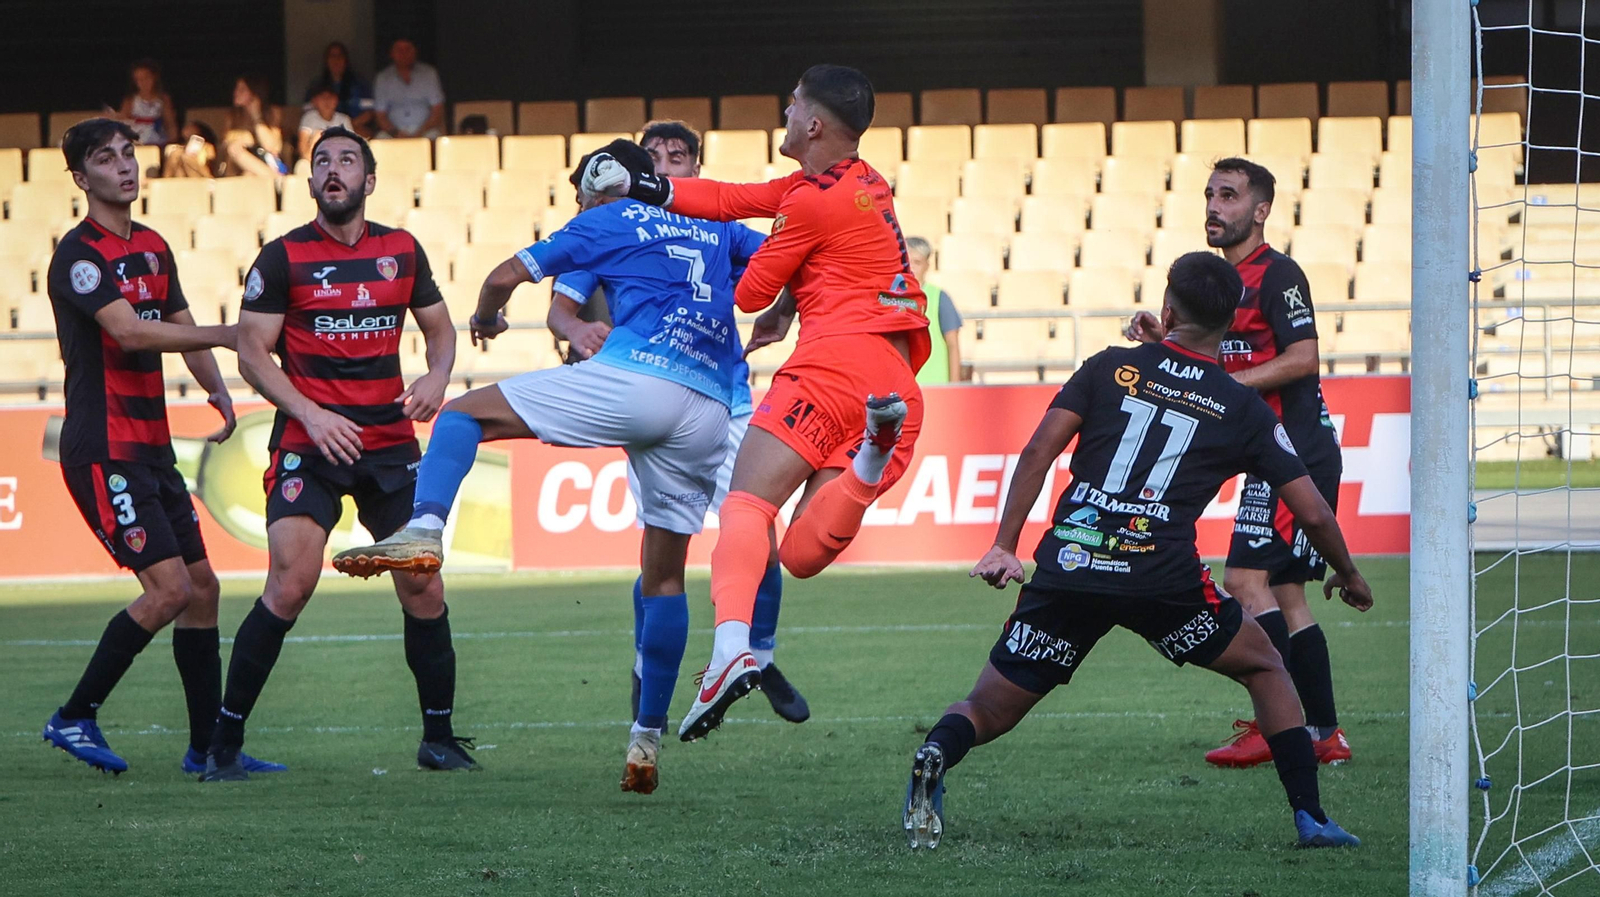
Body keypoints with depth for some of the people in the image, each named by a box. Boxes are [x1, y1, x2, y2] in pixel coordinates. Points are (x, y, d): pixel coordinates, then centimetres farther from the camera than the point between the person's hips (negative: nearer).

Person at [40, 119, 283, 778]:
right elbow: (129, 332, -24)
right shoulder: (80, 254, -12)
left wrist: (217, 389, 1)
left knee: (202, 587, 7)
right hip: (103, 448, -9)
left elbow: (182, 328, 20)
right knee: (168, 588, -14)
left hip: (152, 450, 9)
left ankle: (208, 745, 13)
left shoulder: (153, 248, 15)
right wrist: (227, 335, -23)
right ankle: (74, 718, -3)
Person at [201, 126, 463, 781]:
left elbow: (439, 328, 21)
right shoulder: (282, 258, -1)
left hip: (391, 442, 4)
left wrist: (438, 375, -1)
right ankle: (225, 742, -7)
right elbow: (252, 353, -3)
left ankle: (439, 737, 15)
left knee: (422, 586, 0)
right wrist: (310, 415, -16)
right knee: (290, 584, -16)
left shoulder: (403, 252, 10)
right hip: (310, 443, -4)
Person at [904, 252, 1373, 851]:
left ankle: (936, 754, -25)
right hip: (1162, 576, -1)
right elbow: (1313, 513, 14)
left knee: (985, 713, 10)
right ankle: (1311, 819, 14)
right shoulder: (1243, 410, 13)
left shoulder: (1110, 368, 14)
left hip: (1066, 566, 1)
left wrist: (1004, 546, 5)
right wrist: (1348, 577, 32)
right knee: (1264, 667, 24)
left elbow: (1039, 451, 4)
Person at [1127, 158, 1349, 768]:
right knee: (1286, 594, 10)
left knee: (1246, 578, -14)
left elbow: (1303, 358, -20)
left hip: (1293, 450, -10)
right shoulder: (1225, 280, 18)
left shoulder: (1276, 275, -11)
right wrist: (1164, 342, 5)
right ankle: (1325, 734, 11)